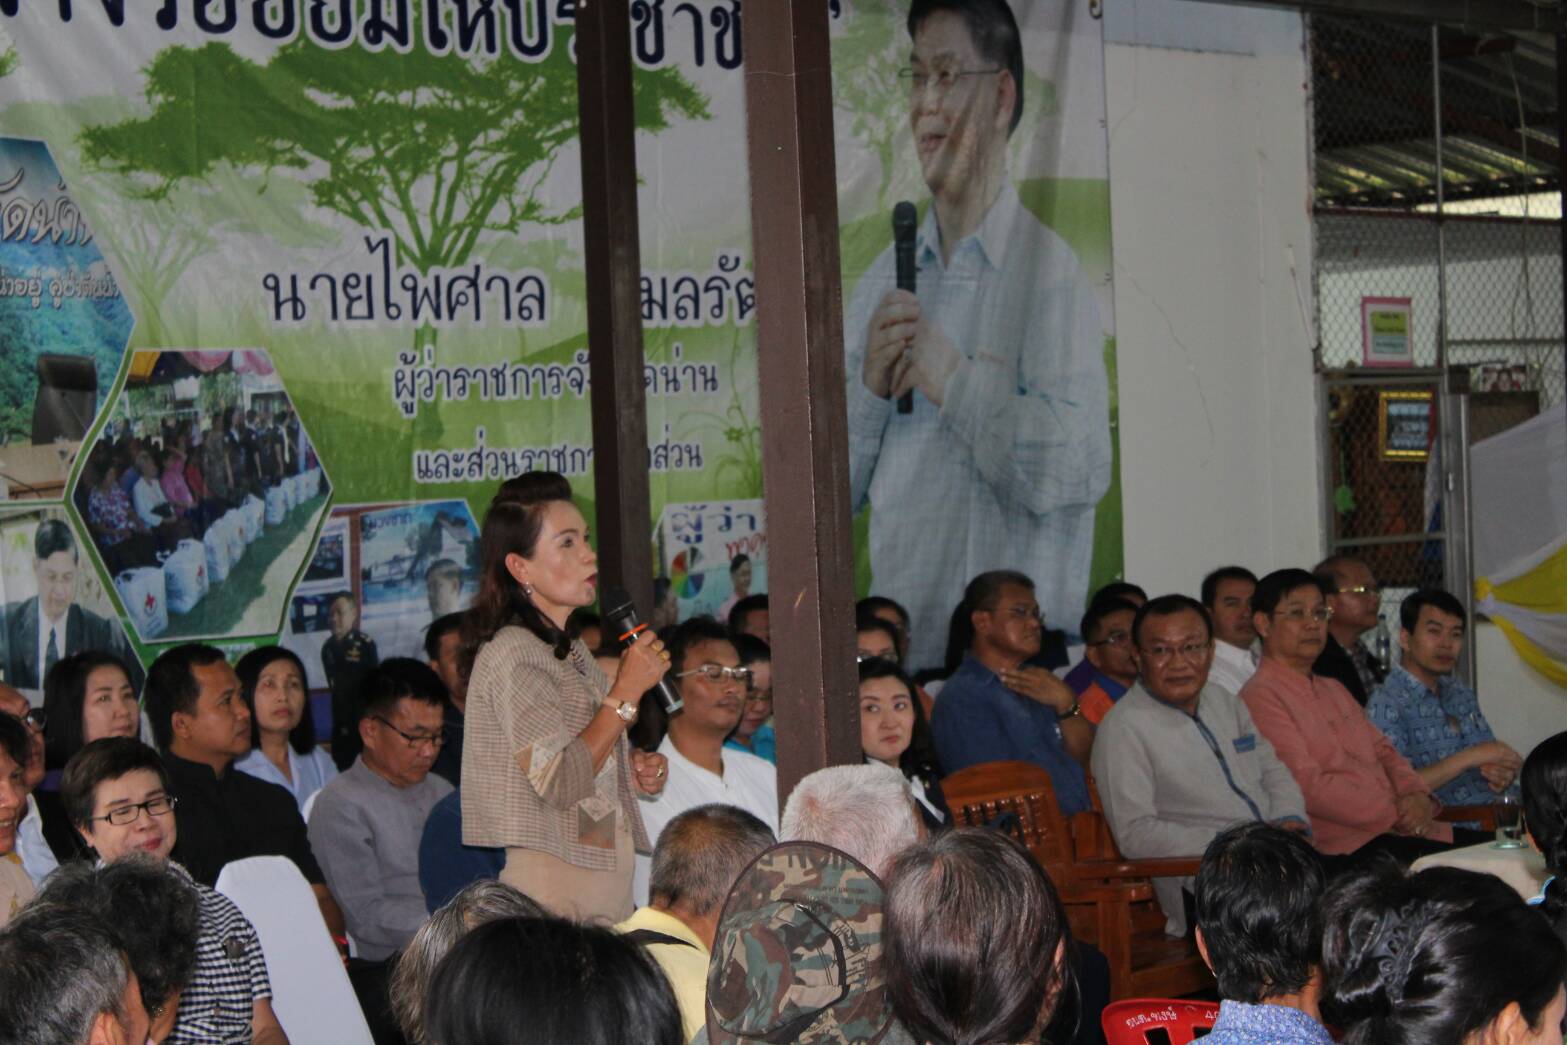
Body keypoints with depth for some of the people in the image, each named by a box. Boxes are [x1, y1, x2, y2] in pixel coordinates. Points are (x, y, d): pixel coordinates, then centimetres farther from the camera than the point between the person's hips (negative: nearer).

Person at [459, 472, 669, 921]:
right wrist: (627, 690, -16)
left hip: (605, 880, 9)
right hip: (554, 889, -8)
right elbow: (559, 783, -21)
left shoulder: (571, 652, 16)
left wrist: (632, 772, 8)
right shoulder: (511, 653, -12)